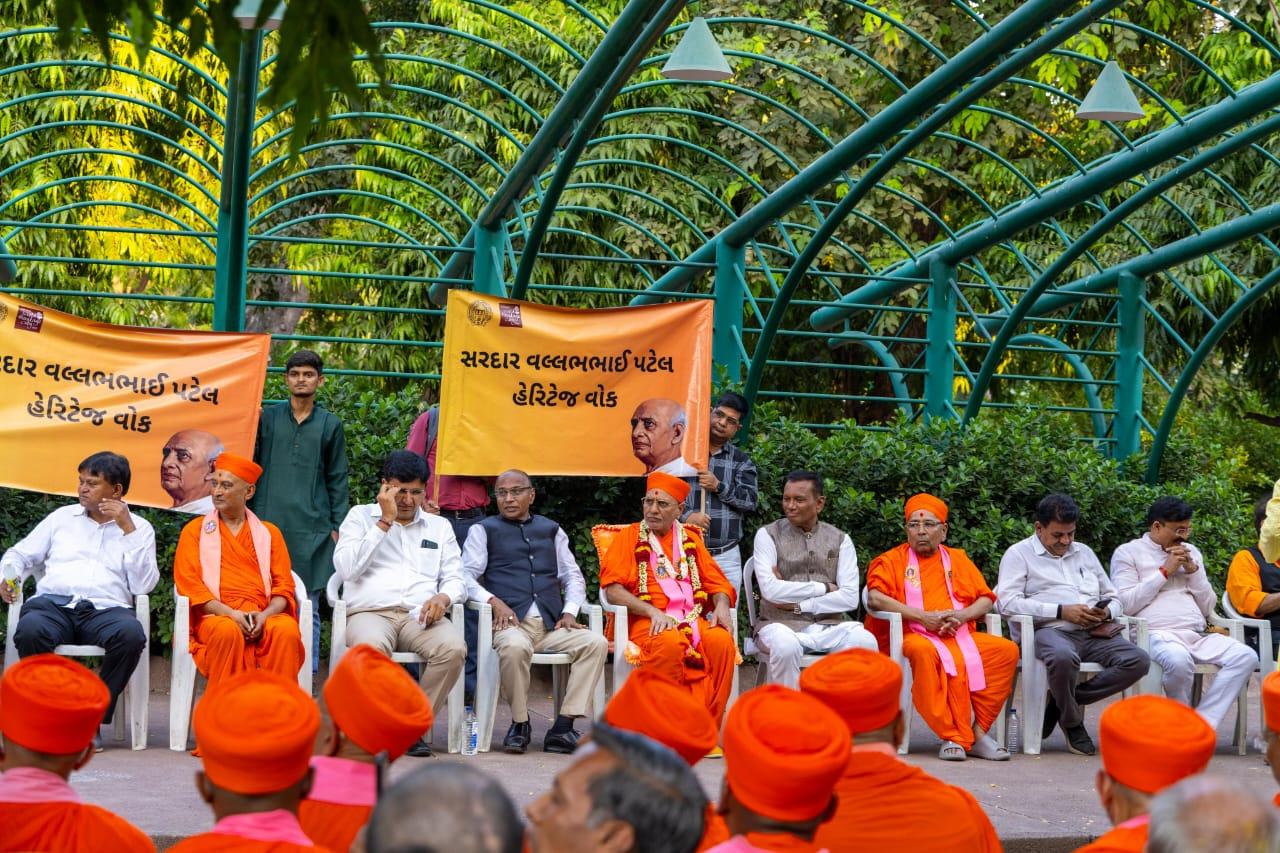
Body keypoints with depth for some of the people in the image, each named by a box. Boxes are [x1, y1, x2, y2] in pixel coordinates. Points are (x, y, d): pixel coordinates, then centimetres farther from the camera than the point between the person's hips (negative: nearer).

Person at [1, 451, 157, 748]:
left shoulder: (139, 527, 16)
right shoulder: (63, 517, 24)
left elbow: (143, 585, 2)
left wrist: (127, 529, -1)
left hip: (106, 609, -1)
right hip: (53, 603, 1)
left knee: (131, 634, -38)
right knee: (29, 631, -36)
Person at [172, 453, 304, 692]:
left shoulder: (269, 533, 19)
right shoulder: (195, 531, 14)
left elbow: (284, 587, 11)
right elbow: (189, 584, 2)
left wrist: (264, 616, -12)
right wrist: (231, 614, -14)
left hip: (262, 616, 2)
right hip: (215, 617, -1)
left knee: (287, 630, -33)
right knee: (228, 631, -37)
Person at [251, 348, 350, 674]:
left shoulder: (330, 425, 9)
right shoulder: (268, 418, 8)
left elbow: (337, 479, 10)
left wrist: (337, 526, 4)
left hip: (312, 528, 0)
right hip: (268, 523, 0)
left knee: (308, 608, 3)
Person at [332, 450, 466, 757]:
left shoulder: (439, 526, 24)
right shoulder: (360, 516, 15)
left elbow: (455, 579, 17)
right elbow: (346, 568, -2)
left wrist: (443, 597, -8)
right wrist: (385, 521, -3)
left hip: (420, 616, 3)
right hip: (370, 613, -3)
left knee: (453, 649, -32)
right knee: (373, 647, -40)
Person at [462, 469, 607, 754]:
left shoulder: (551, 530, 26)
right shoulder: (484, 530, 16)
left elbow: (573, 576, 25)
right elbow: (466, 577, 5)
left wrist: (570, 612, 5)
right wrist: (493, 601, -14)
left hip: (551, 624, 4)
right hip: (512, 622, -4)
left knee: (596, 642, -24)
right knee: (515, 646, -39)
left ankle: (563, 728, -26)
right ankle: (520, 724, -18)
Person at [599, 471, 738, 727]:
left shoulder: (690, 539, 21)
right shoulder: (629, 537, 8)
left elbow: (716, 582, 19)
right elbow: (612, 590, -4)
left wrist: (721, 605, -4)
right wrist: (653, 611, -17)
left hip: (693, 617, 4)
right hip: (646, 621, -4)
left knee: (722, 642, -27)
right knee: (670, 643, -37)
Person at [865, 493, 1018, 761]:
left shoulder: (958, 560, 23)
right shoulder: (893, 560, 12)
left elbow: (986, 599, 15)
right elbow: (874, 598, -5)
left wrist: (962, 615, -8)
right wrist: (922, 616, -13)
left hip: (960, 636, 4)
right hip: (914, 636, -4)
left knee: (1007, 650, -22)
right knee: (923, 652, -40)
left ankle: (978, 731, -19)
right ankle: (951, 736, -36)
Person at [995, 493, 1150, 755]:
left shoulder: (1084, 552, 29)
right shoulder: (1019, 554, 10)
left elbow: (1114, 598, 29)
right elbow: (1008, 602, -7)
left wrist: (1107, 612, 2)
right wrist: (1061, 611, -13)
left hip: (1093, 634, 6)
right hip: (1048, 631, -6)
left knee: (1138, 661, -23)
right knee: (1063, 657, -43)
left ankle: (1061, 700, -11)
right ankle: (1072, 723, -13)